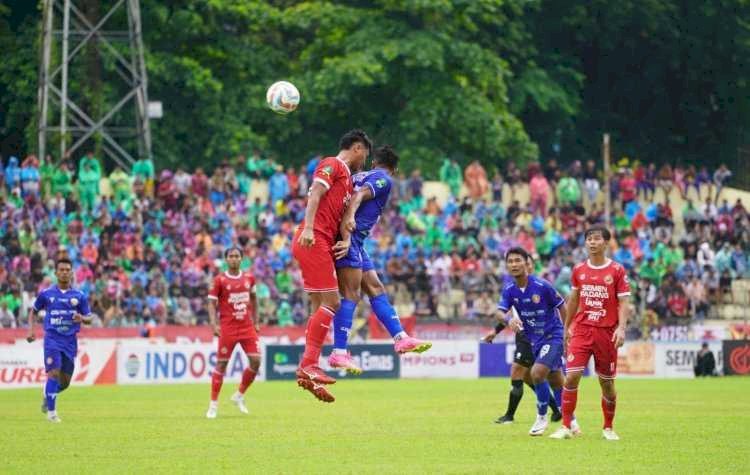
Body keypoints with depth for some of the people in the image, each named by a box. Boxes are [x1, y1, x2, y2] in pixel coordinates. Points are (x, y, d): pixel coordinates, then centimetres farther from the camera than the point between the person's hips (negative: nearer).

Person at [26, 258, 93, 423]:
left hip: (70, 341, 2)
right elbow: (33, 311, 16)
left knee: (65, 382, 7)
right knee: (53, 373, -17)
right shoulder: (46, 294, 2)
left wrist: (81, 318, -17)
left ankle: (48, 396, 38)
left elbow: (89, 319, 7)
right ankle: (51, 412, -10)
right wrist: (31, 330, 2)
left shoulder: (79, 296, 4)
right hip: (52, 339, -2)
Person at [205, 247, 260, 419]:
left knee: (256, 362, -5)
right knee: (221, 364, -3)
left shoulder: (249, 278, 8)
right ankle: (213, 404, 5)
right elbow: (211, 303, -3)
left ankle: (239, 395, 15)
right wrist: (214, 324, -15)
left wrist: (255, 320, 18)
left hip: (247, 327, 4)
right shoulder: (219, 280, -4)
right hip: (228, 328, -4)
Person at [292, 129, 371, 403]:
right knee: (330, 302, -13)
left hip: (323, 245, 10)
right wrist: (308, 228, -26)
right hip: (313, 240, -10)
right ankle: (309, 365, -15)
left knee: (321, 307, 8)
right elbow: (315, 194, -14)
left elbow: (344, 216, 19)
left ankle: (308, 370, 7)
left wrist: (346, 241, 0)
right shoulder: (332, 165, -1)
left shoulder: (348, 179, 25)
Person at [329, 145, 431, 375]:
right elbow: (360, 195, -18)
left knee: (375, 288, 9)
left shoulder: (360, 176, 24)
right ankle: (339, 353, -17)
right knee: (351, 295, -12)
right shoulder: (384, 179, -1)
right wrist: (349, 216, -34)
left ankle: (401, 338, 8)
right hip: (350, 237, -9)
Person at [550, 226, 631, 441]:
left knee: (607, 383, 5)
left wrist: (621, 328, -18)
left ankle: (608, 428, 22)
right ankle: (566, 427, -6)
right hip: (581, 331, 2)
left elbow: (624, 302, -4)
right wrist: (567, 327, 20)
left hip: (607, 332, -2)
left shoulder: (617, 270, -2)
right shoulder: (579, 270, 8)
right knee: (571, 377, -12)